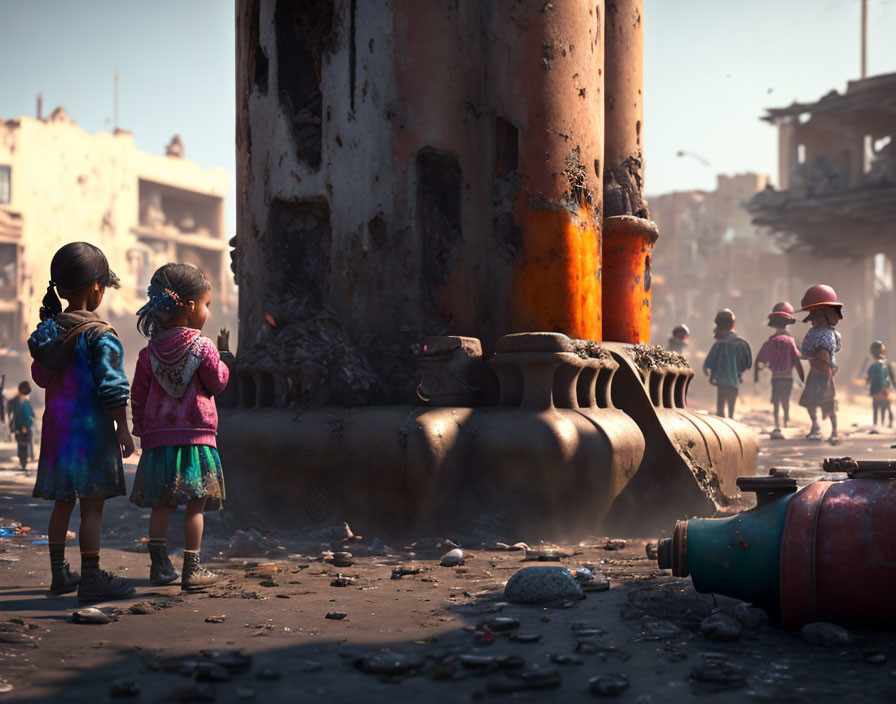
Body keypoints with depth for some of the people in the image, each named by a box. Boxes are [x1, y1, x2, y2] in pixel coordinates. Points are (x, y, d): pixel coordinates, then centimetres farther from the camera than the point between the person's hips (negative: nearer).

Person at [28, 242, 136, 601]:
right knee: (92, 505, -3)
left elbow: (40, 375, 17)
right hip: (91, 426, -7)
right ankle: (91, 578, -1)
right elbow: (111, 386, -15)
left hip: (56, 426, 7)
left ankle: (59, 574, 24)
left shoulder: (49, 329, 7)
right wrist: (122, 427, -8)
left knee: (63, 502, 16)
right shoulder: (100, 334, -14)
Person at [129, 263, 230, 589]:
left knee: (162, 504, 11)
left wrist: (143, 430, 19)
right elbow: (217, 383, 2)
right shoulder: (202, 346, -9)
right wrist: (223, 354, 15)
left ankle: (160, 563, 13)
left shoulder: (150, 352, 4)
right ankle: (192, 568, 2)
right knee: (196, 504, 1)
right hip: (196, 436, -4)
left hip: (158, 438, 4)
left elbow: (138, 397, 8)